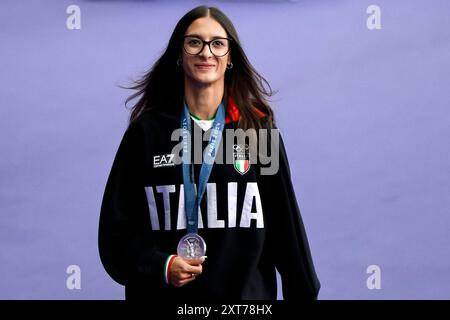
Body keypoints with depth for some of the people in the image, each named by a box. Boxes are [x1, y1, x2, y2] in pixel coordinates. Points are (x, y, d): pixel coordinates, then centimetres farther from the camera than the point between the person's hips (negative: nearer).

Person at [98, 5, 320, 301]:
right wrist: (160, 267, -15)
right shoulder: (147, 131, -2)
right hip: (165, 292, 0)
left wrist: (304, 293, 2)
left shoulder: (259, 127, -1)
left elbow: (286, 224, 2)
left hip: (245, 294, 1)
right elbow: (117, 227, 0)